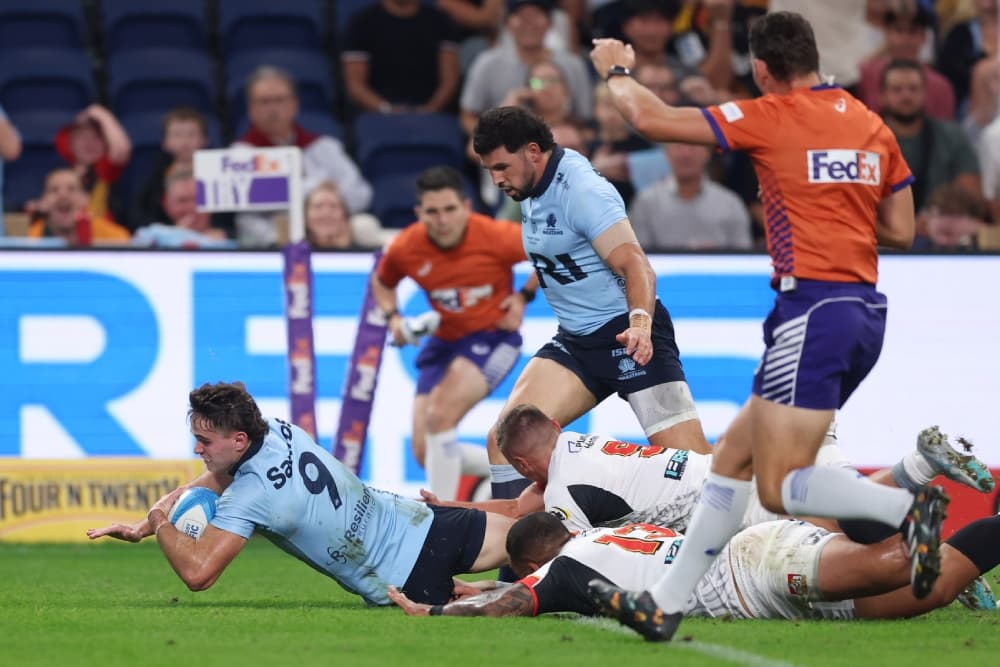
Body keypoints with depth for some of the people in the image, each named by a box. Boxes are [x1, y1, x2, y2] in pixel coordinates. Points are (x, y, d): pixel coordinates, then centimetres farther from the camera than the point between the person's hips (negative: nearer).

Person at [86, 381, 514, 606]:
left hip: (409, 582, -7)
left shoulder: (250, 496, -26)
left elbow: (197, 573, -29)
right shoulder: (278, 430, -3)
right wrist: (140, 528, 0)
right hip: (423, 523, 7)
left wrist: (159, 522, -13)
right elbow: (202, 487, 8)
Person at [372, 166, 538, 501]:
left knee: (439, 415, -28)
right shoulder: (405, 249, -11)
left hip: (492, 336, -5)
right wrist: (393, 318, -5)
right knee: (425, 452, -1)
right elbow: (382, 282, 13)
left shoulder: (496, 236, -20)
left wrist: (524, 296, -9)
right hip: (443, 341, 5)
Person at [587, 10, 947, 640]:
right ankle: (667, 603, 15)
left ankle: (908, 506, -27)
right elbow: (901, 230, 16)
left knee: (780, 487, -8)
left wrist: (617, 71, 15)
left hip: (813, 311, -8)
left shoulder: (771, 117, -7)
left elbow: (652, 118, -4)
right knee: (735, 454, 14)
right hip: (866, 311, 8)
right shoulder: (874, 127, 12)